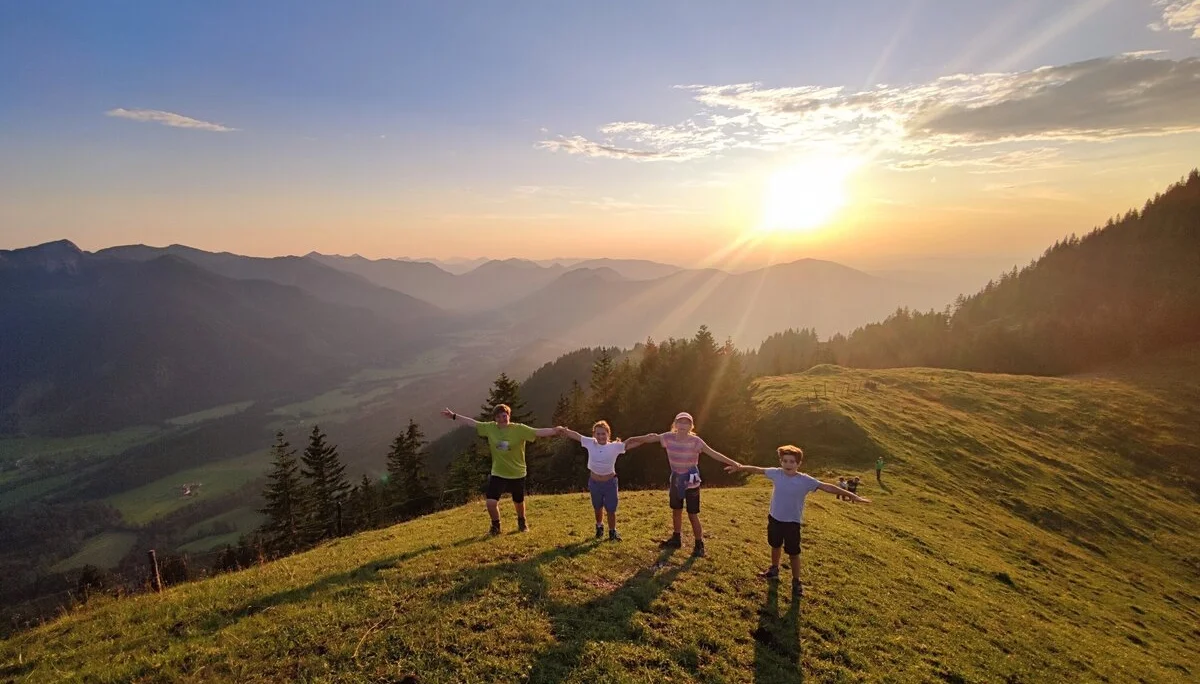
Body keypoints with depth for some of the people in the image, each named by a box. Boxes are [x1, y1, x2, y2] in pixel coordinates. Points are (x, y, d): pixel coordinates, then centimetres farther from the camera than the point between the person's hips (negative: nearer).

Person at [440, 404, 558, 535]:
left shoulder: (520, 429, -19)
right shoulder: (490, 427, -9)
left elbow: (539, 432, -27)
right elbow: (473, 422, 1)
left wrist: (557, 430, -42)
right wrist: (453, 416, 4)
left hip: (517, 474, -1)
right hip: (498, 474, 2)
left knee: (519, 503, 17)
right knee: (491, 502, -10)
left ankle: (522, 522, 50)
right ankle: (496, 526, 21)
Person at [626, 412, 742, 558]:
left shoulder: (695, 441, -21)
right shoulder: (669, 437, -11)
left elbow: (713, 453, -26)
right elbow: (651, 437, 1)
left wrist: (732, 463, -37)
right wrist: (632, 441, 7)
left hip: (691, 482, -5)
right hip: (676, 480, 5)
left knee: (693, 515, -1)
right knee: (676, 511, 20)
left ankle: (699, 545, 16)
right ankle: (676, 539, 39)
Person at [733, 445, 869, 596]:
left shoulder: (805, 480, -20)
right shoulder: (776, 473, -12)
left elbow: (827, 487, -22)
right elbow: (758, 469, 0)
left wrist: (851, 495, -26)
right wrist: (740, 467, 7)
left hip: (792, 522, -3)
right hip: (774, 518, 3)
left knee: (793, 553, 7)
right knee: (775, 546, 24)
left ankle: (796, 582, 28)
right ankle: (774, 570, 49)